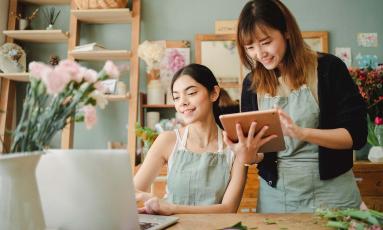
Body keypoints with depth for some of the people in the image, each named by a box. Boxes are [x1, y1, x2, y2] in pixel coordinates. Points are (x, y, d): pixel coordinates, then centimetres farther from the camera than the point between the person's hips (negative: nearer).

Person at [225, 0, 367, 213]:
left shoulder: (328, 68, -8)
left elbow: (357, 134, -11)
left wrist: (301, 132, -26)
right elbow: (253, 149, 7)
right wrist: (249, 156, -17)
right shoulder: (252, 83, 1)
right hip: (274, 196, 3)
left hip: (330, 193, -2)